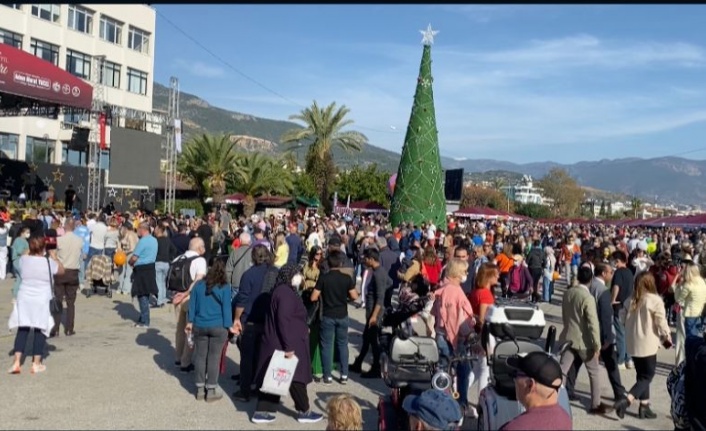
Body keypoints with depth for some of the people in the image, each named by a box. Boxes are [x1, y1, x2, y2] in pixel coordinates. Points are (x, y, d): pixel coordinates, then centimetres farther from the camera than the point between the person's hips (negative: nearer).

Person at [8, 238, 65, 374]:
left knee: (22, 330, 10)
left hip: (24, 300, 3)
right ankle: (36, 364, 12)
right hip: (42, 301, -3)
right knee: (40, 331, 7)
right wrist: (53, 256, 13)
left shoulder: (23, 260, -5)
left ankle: (16, 362, 5)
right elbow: (61, 270, 6)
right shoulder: (49, 262, -13)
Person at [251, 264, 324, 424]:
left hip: (276, 343, 10)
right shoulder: (286, 293, -19)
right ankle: (304, 412, 17)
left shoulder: (281, 291, 13)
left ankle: (262, 411, 14)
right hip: (285, 344, -10)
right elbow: (284, 320, -26)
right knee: (295, 377, 4)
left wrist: (298, 334, 32)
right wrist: (289, 346, -27)